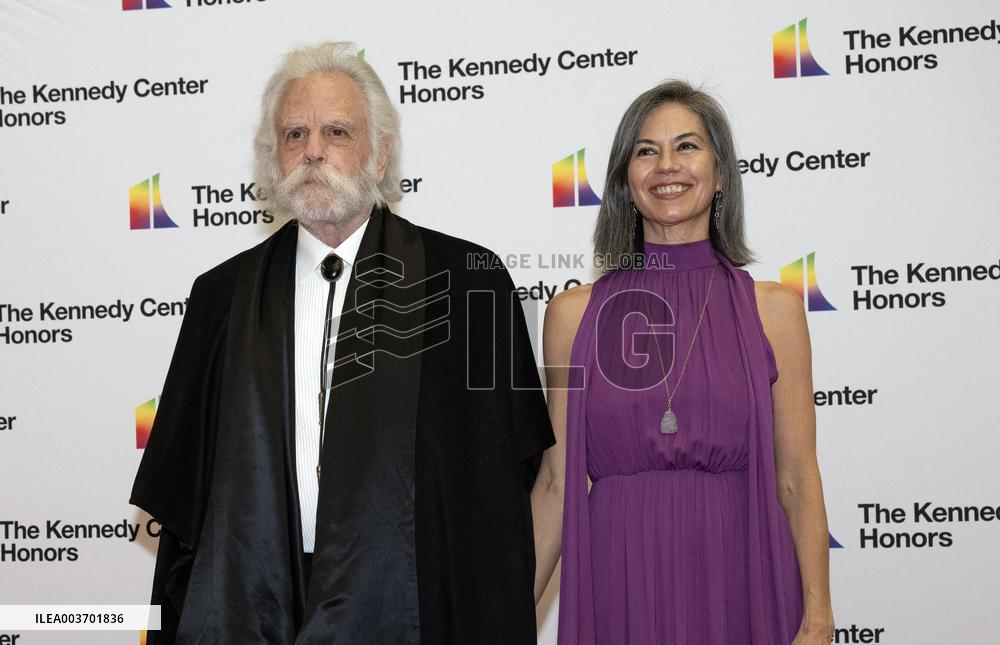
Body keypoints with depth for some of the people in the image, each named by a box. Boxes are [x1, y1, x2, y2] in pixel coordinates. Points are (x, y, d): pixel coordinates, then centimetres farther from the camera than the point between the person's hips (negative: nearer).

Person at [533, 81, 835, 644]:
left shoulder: (774, 309, 0)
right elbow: (560, 482, 3)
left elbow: (796, 481, 1)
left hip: (740, 583, 0)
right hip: (621, 589, 0)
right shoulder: (574, 313, 1)